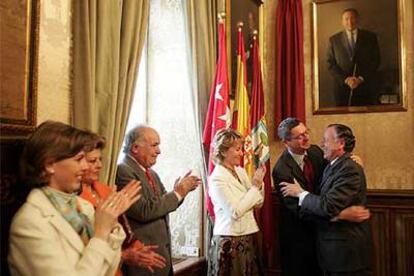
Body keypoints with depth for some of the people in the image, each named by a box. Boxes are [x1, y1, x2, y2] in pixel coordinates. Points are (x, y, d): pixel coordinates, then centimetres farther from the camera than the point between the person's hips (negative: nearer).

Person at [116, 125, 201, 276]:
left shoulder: (151, 173, 10)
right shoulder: (123, 171, -17)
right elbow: (144, 211, -23)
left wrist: (181, 190, -4)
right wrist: (177, 193, -15)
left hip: (162, 249, 8)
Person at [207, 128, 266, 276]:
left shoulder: (241, 171, 6)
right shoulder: (217, 178, -15)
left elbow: (257, 203, 10)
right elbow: (235, 212, -21)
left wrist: (258, 183, -7)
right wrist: (255, 185, -17)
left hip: (247, 237, 7)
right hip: (229, 241, -7)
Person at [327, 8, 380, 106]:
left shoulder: (370, 37, 9)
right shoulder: (334, 40, 9)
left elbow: (375, 61, 5)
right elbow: (331, 65, 4)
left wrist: (361, 79, -8)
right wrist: (345, 79, -9)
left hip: (365, 88, 0)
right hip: (343, 88, 0)